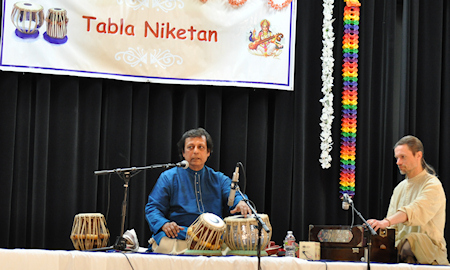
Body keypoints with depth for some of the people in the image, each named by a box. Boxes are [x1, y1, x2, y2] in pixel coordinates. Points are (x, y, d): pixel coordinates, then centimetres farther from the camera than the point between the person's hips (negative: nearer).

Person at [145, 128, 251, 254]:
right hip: (179, 235, -2)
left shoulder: (218, 179, 21)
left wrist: (241, 203, -23)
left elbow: (234, 194, 4)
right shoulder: (169, 177, 13)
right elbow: (153, 208, 6)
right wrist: (164, 224, -18)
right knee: (165, 245, -38)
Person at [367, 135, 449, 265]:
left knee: (412, 239, -38)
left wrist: (386, 222, -42)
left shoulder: (433, 185, -5)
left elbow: (415, 210, -26)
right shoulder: (399, 188, 20)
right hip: (400, 249, 6)